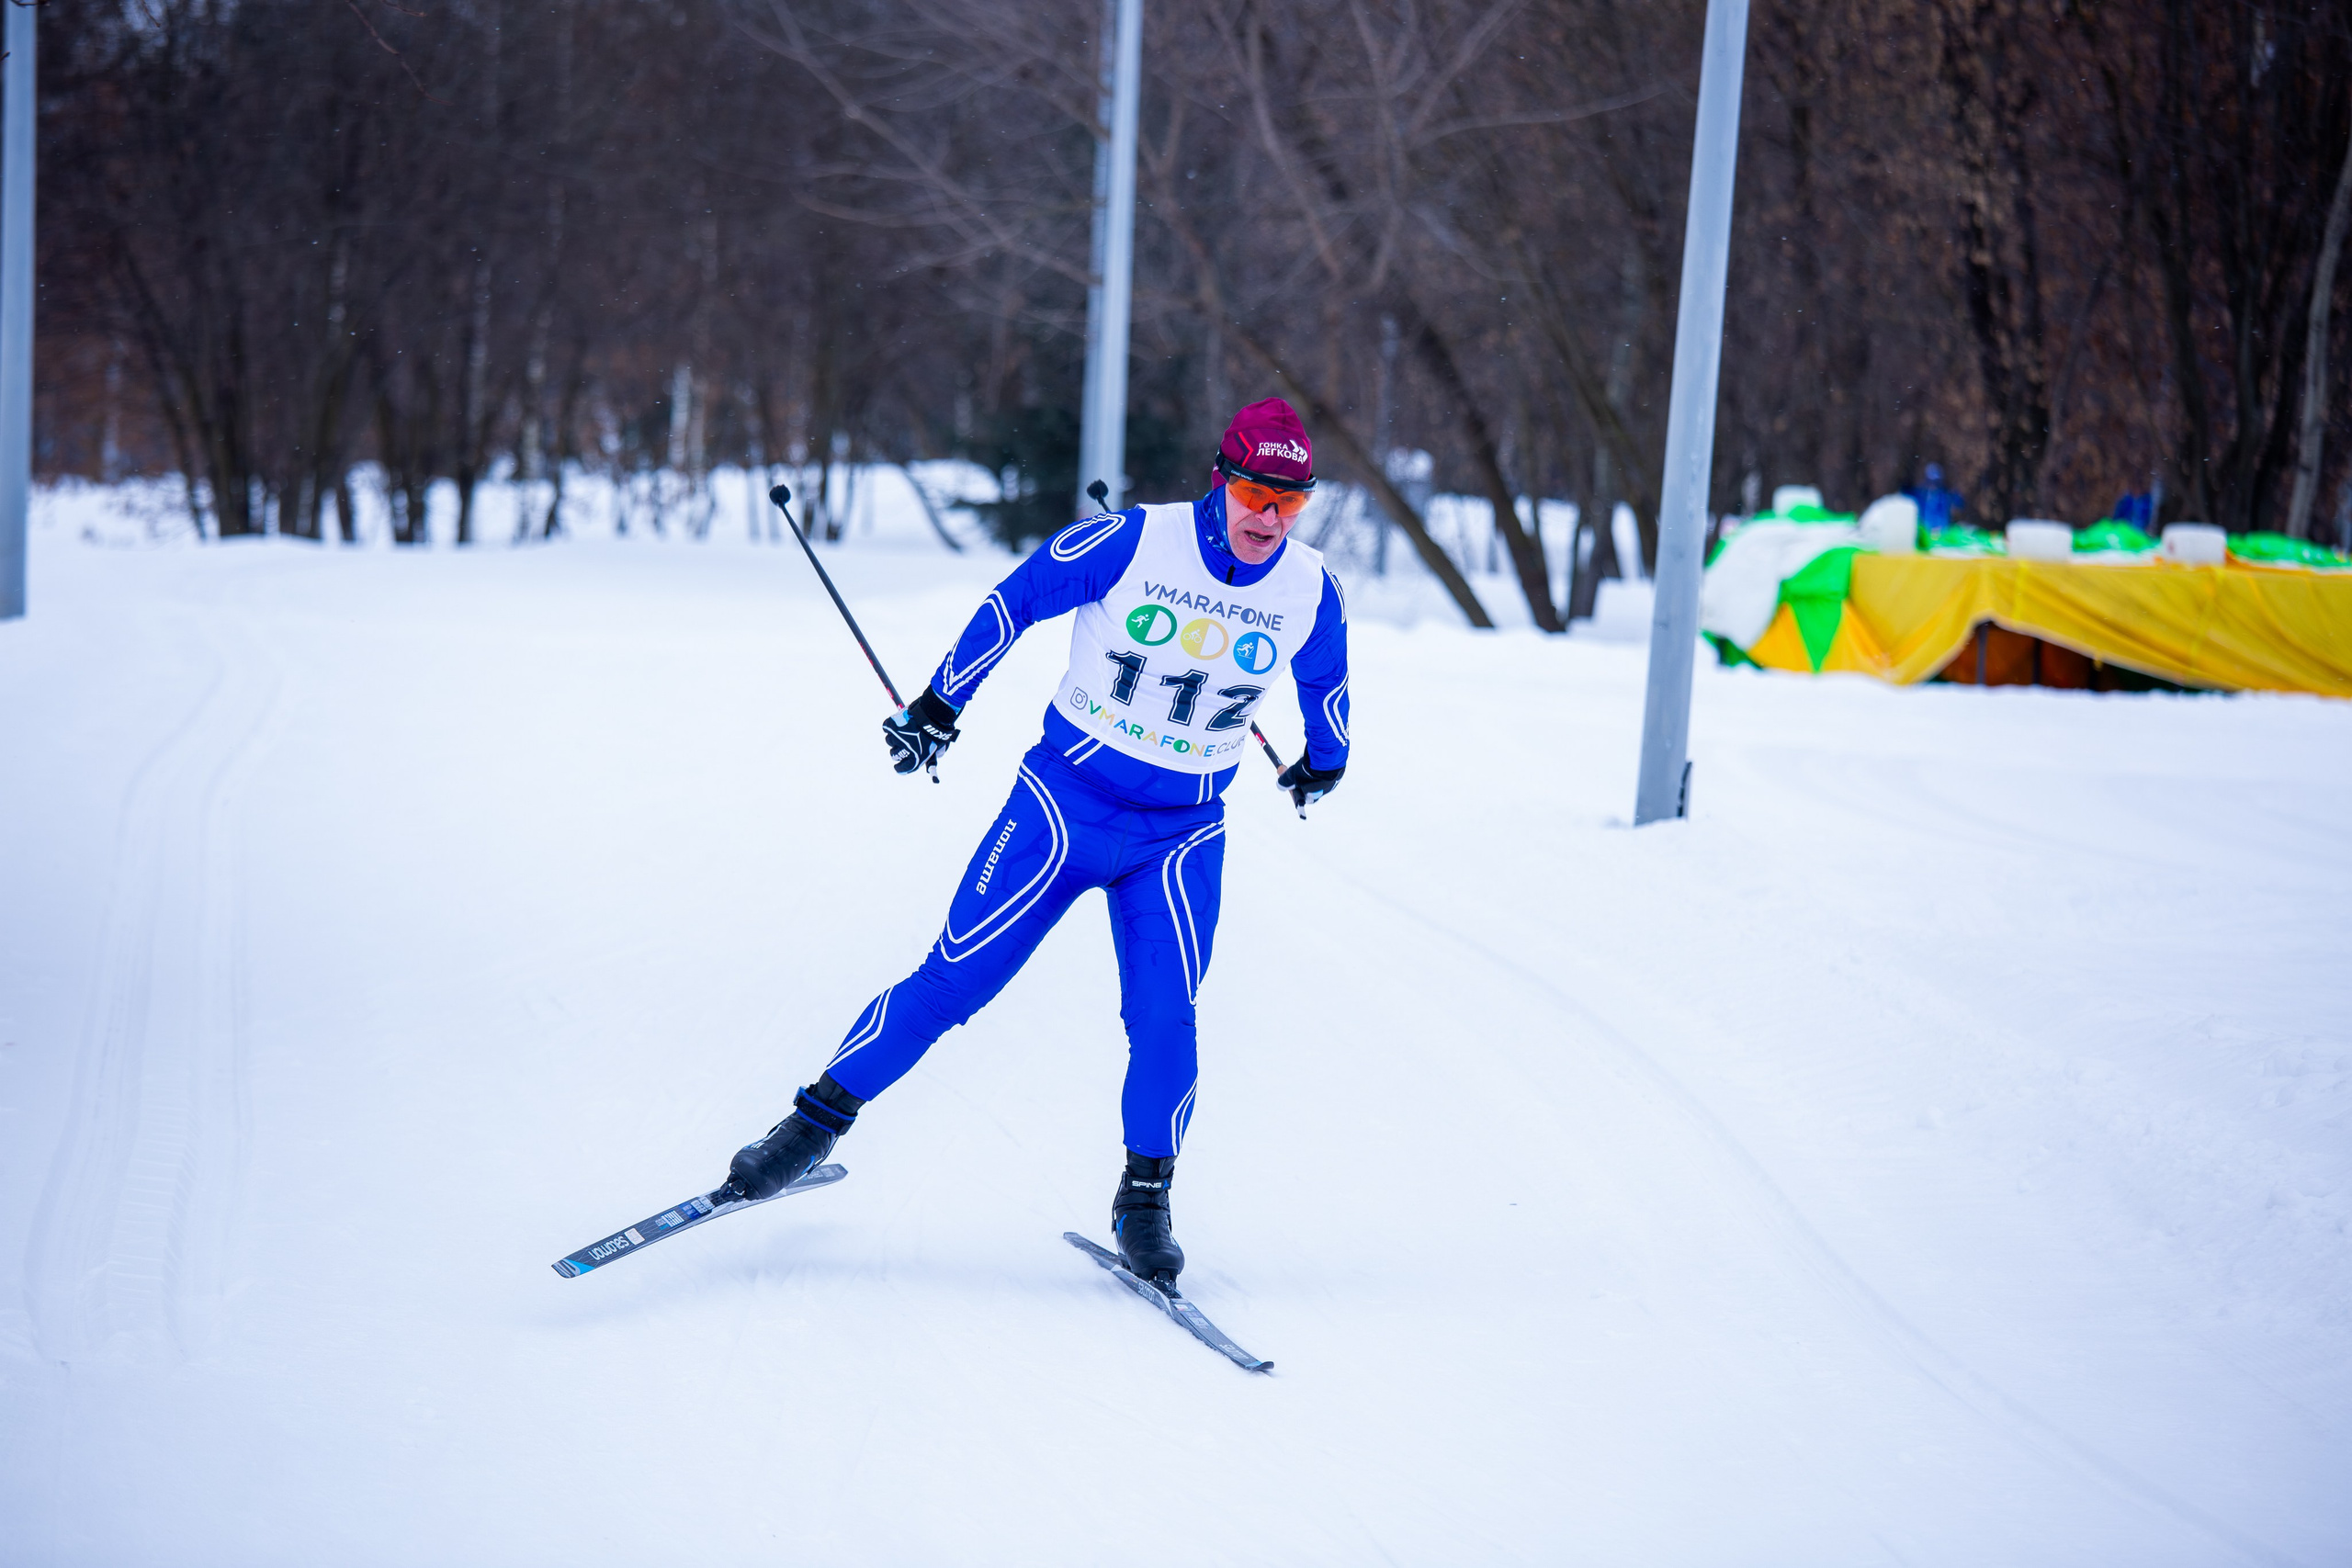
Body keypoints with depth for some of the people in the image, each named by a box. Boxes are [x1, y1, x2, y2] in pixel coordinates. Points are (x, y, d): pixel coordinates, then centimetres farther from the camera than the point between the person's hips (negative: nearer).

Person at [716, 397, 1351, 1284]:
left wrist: (1325, 761, 35)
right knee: (956, 978, -5)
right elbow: (1013, 602, -2)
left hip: (1181, 839, 2)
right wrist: (939, 705, 3)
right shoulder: (1131, 543, -16)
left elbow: (1325, 679, 18)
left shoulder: (1311, 594, -6)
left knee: (1164, 1019, -12)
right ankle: (817, 1122, 9)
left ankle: (1145, 1200, 8)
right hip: (1065, 800, -2)